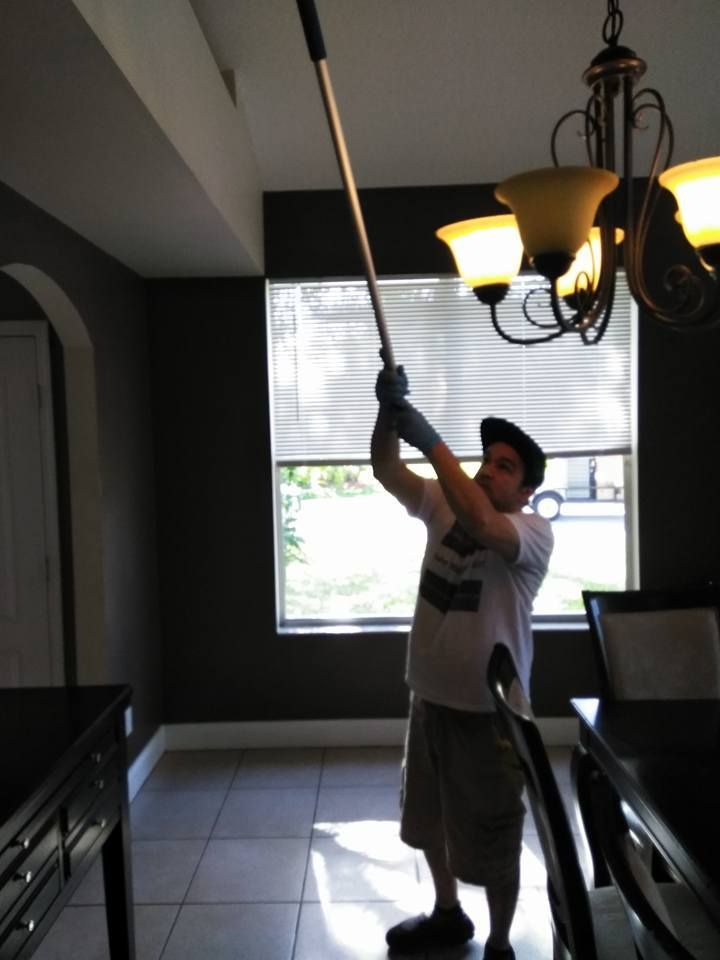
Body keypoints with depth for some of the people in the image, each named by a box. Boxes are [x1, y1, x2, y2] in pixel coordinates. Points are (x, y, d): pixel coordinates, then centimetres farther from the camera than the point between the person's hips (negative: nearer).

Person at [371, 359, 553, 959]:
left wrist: (432, 440, -36)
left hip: (486, 711, -6)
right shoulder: (442, 505, 1)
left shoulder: (534, 532, -17)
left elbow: (482, 524, -38)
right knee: (431, 818, 24)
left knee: (493, 839, 12)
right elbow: (387, 471, -9)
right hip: (430, 698, 7)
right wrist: (390, 411, -26)